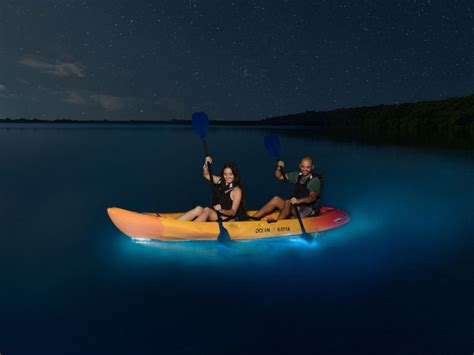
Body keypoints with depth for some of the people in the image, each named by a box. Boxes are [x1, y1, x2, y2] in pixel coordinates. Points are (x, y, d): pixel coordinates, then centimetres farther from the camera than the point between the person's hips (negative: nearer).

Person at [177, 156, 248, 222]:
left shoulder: (237, 190, -11)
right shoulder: (220, 181, 7)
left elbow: (233, 212, -15)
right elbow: (206, 175, 16)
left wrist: (221, 210, -34)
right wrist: (206, 165, -3)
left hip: (230, 219, -6)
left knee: (207, 210, -28)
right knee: (199, 209, -19)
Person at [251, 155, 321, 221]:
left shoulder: (315, 180, -12)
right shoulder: (297, 175, 9)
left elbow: (312, 197, -27)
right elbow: (279, 176, 13)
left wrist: (299, 200, -45)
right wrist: (279, 168, -7)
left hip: (309, 212, -6)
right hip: (296, 208, 7)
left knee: (288, 202, -30)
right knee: (276, 199, -12)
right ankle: (254, 218, -19)